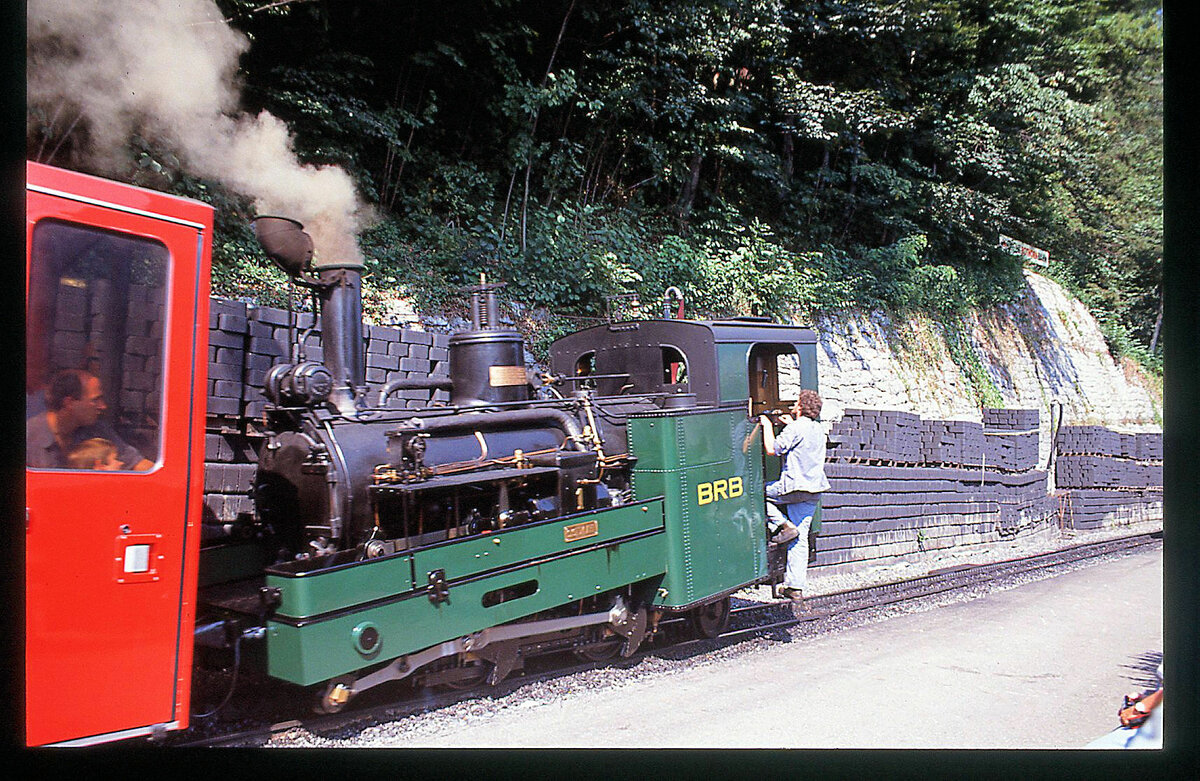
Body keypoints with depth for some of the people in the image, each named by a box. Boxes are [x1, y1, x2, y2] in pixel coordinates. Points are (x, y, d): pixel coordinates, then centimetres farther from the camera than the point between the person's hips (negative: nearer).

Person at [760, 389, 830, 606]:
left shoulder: (796, 429, -13)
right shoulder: (818, 430, 13)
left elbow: (772, 449, -15)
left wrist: (767, 425, -3)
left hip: (795, 486, -8)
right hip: (813, 490, 8)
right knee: (800, 540, 7)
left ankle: (781, 524, 0)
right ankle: (796, 588, 7)